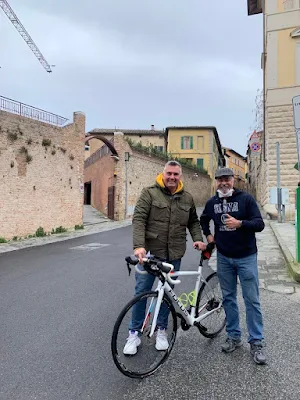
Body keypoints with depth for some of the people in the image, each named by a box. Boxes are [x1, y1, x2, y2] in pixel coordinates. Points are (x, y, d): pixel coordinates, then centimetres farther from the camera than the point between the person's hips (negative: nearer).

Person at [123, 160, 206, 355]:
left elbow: (193, 222, 19)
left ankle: (161, 330, 32)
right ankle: (134, 334, 20)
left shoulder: (187, 198, 7)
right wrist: (139, 246, -26)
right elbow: (138, 219, -14)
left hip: (173, 255, 3)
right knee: (142, 292, 3)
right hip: (150, 252, -3)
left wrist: (198, 239, 1)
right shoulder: (149, 193, -6)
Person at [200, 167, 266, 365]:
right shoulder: (212, 202, 4)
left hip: (246, 257, -3)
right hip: (224, 258, 4)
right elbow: (204, 219, 23)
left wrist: (239, 223, -29)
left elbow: (260, 224, -13)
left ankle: (257, 342, 15)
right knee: (228, 298, 12)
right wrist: (208, 235, 9)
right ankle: (234, 337, 26)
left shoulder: (246, 198, -8)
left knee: (252, 300, 2)